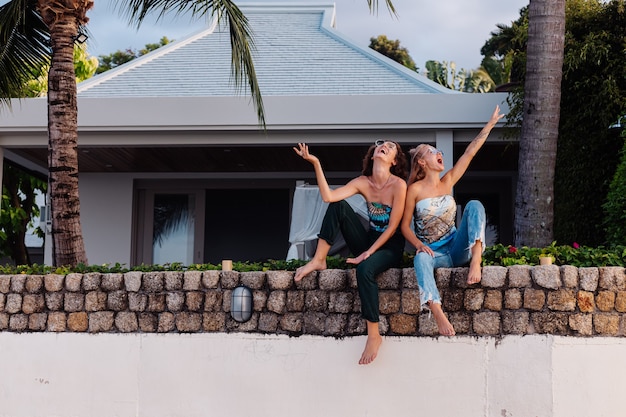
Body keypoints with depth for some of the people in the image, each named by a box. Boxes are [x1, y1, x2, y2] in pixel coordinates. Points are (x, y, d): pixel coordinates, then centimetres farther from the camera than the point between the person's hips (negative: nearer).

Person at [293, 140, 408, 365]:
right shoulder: (363, 182, 0)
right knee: (338, 206, -14)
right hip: (368, 241, 5)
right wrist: (316, 164, -21)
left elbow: (392, 227, -15)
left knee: (365, 269, -37)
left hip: (390, 246, -5)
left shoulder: (399, 185, -15)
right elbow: (328, 196, -15)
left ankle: (374, 335, -28)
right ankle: (318, 260, -12)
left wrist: (368, 253, -18)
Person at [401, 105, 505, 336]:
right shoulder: (415, 190, -2)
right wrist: (419, 245, -20)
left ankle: (476, 259, -34)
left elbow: (470, 152, 5)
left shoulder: (447, 182, 8)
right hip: (432, 251, -4)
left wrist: (490, 124, 3)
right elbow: (405, 226, -1)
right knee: (421, 258, -41)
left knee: (474, 205, -16)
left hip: (455, 247, 4)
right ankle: (438, 314, -56)